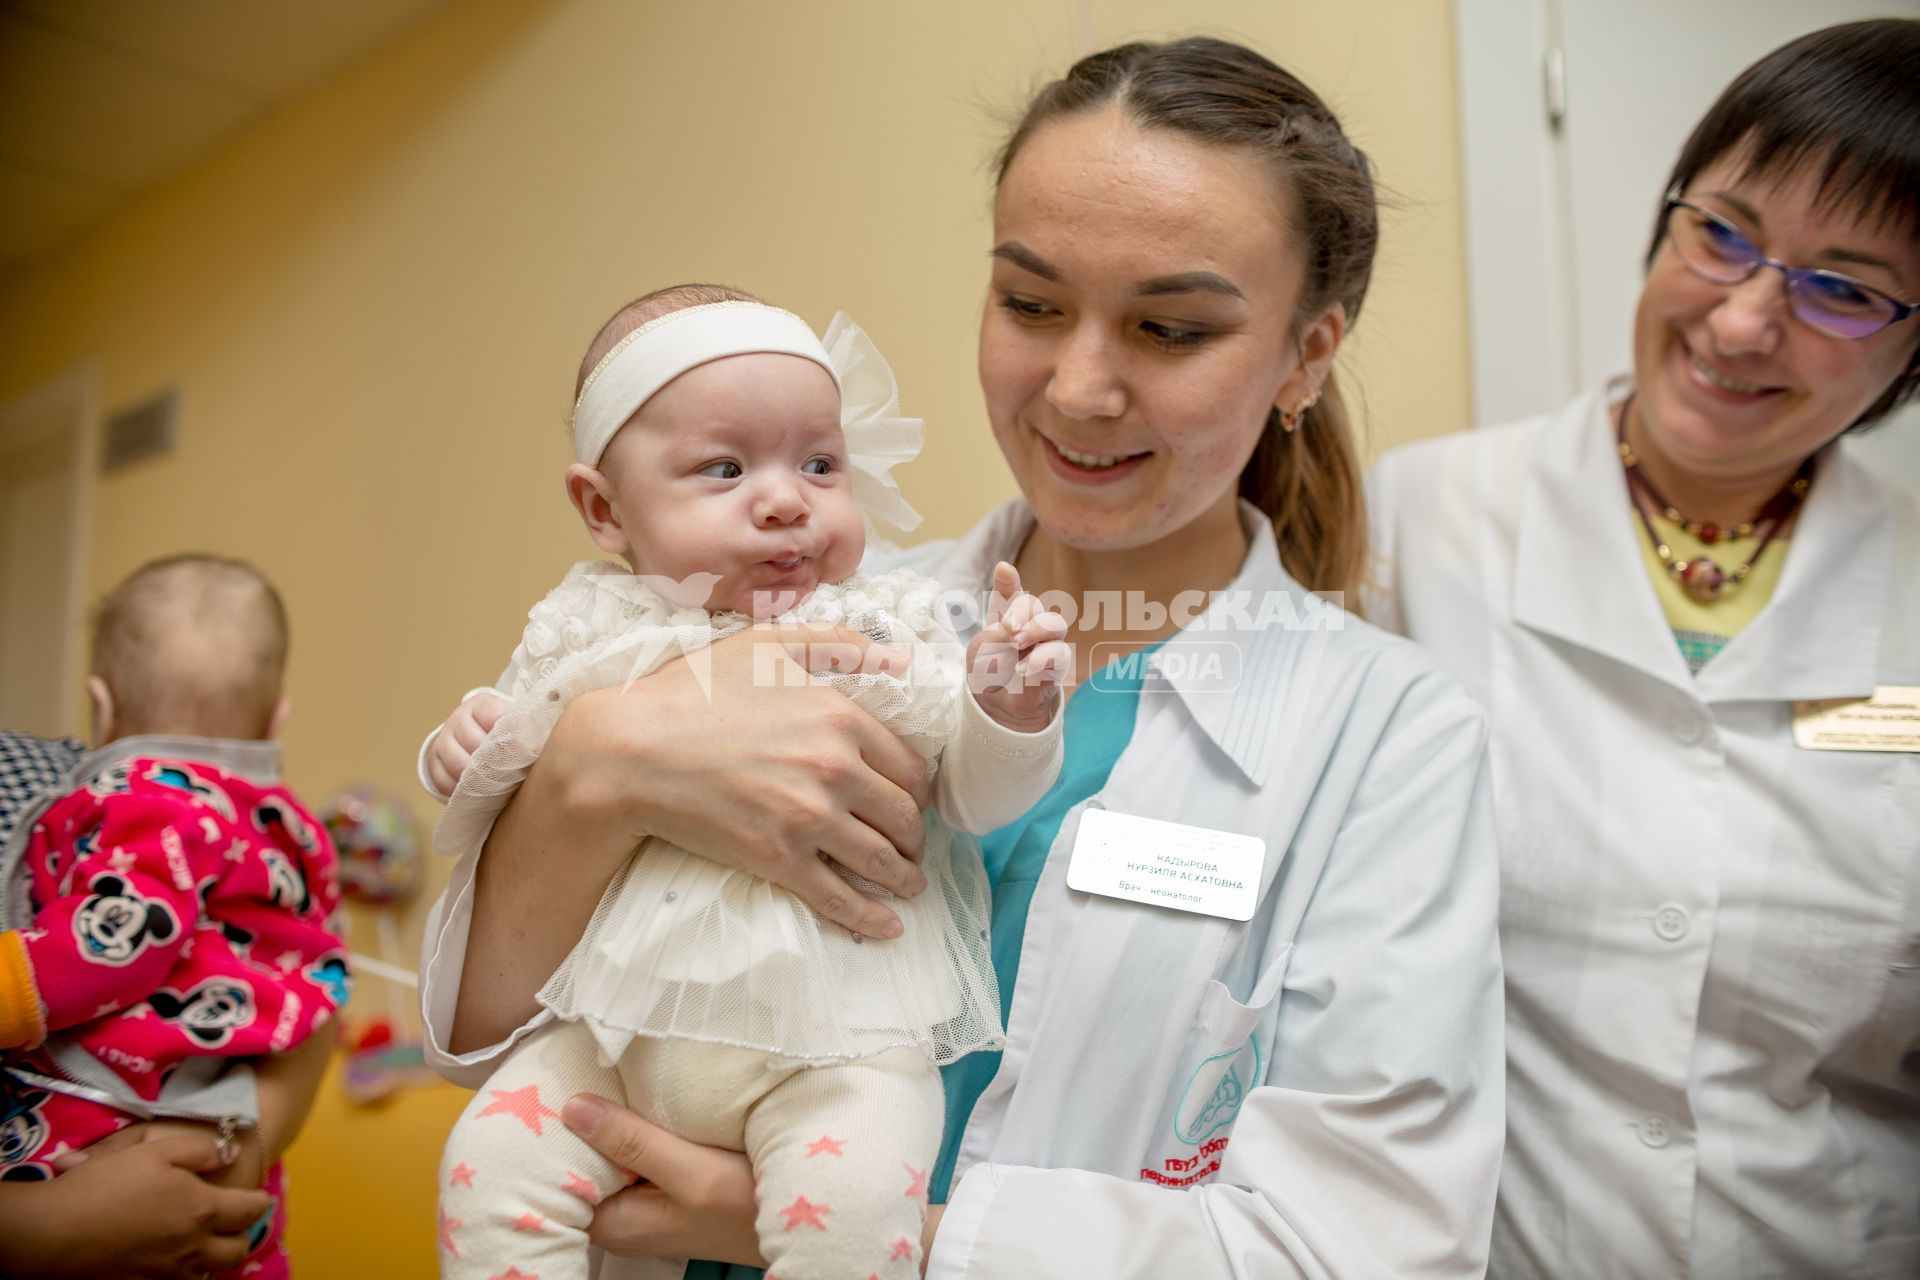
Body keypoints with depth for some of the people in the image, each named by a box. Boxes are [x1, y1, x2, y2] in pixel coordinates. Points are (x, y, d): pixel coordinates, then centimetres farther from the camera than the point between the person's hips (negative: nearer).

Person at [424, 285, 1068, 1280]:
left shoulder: (885, 638, 1)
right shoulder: (598, 644, 6)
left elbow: (973, 794, 1)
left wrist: (1010, 706, -19)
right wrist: (473, 748, -2)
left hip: (832, 1045, -2)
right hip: (622, 1035, 3)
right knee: (489, 1163, -8)